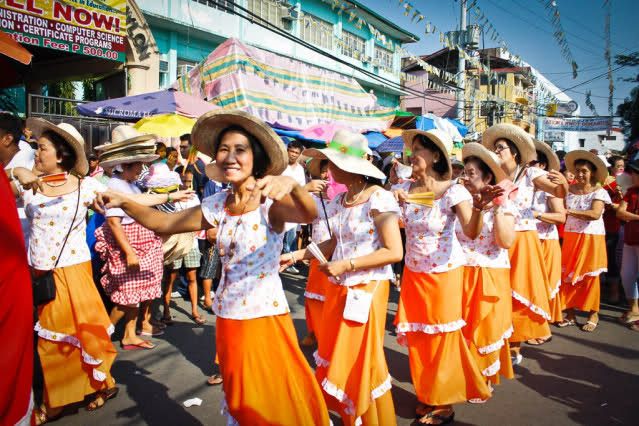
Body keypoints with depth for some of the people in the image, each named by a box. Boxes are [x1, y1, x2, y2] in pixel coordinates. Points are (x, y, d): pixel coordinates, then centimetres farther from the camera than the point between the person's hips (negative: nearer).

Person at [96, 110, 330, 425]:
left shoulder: (271, 201, -15)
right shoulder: (217, 205, 1)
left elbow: (310, 214, -35)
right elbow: (162, 223, 9)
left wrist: (292, 184, -56)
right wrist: (124, 202, -6)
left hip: (265, 319, -5)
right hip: (227, 319, 5)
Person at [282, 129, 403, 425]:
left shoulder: (379, 199, -15)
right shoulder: (338, 201, 6)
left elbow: (393, 252, -18)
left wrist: (346, 265, -19)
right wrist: (296, 255, 4)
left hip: (366, 290, -7)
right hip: (337, 289, 7)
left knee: (362, 363, 3)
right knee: (338, 359, 16)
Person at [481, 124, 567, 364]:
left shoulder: (530, 174, -2)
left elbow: (559, 193, -14)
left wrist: (563, 183, -36)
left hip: (522, 242, -3)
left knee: (519, 295, 2)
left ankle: (515, 348, 14)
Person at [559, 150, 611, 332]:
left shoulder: (599, 192, -6)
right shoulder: (569, 190, 5)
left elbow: (595, 214, -21)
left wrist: (570, 212, -25)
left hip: (591, 239, -3)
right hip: (570, 237, 3)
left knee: (589, 277, 3)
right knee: (568, 275, 3)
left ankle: (593, 314, 18)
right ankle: (570, 313, 14)